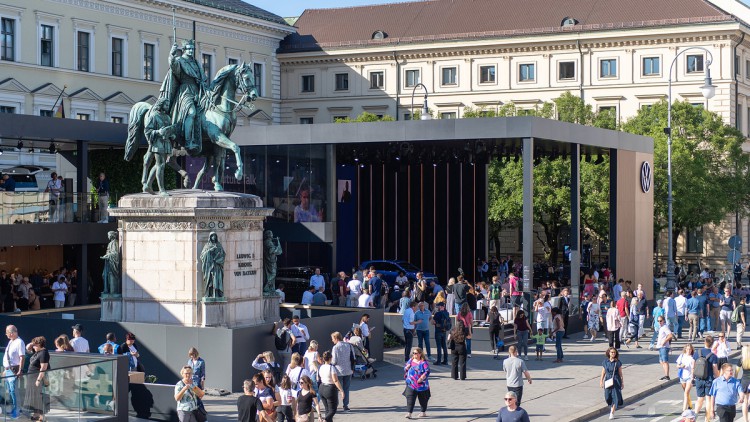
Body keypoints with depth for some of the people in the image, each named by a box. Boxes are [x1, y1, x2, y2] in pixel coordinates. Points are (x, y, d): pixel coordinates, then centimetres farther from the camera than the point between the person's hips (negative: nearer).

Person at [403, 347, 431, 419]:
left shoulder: (424, 362, -8)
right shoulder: (410, 361, 10)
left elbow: (427, 372, -15)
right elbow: (405, 368, 18)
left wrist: (422, 378, -27)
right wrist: (407, 367, -6)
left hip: (421, 384, -4)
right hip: (411, 384, 4)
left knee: (423, 399, 11)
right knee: (410, 399, -8)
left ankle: (424, 412, 27)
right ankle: (409, 413, -12)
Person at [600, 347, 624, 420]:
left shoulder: (618, 362, -3)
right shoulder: (605, 362, 3)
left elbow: (620, 373, 2)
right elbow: (603, 372, 8)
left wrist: (622, 382, 4)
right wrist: (601, 381, 4)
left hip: (616, 381, -2)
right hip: (608, 381, 2)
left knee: (615, 396, -7)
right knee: (608, 397, 6)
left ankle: (612, 413, -2)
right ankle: (611, 410, 31)